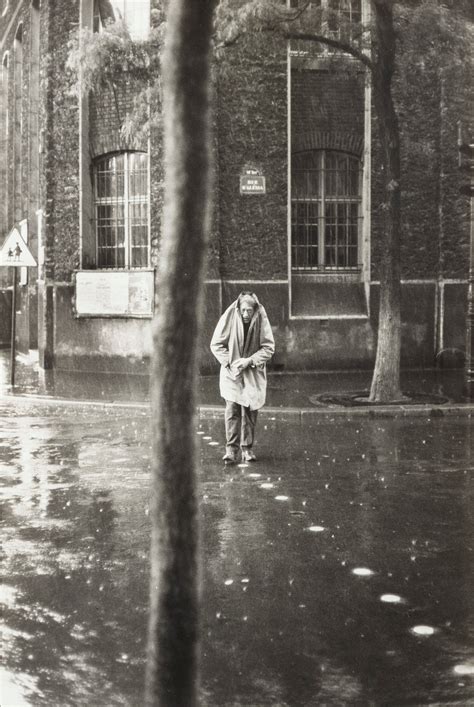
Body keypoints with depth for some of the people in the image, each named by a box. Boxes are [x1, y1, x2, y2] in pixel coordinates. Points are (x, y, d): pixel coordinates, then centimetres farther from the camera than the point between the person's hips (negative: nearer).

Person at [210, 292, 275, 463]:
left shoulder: (261, 320, -11)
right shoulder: (229, 318, -12)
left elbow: (269, 348, -6)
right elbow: (216, 344, -4)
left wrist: (249, 360, -18)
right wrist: (230, 362, -15)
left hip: (253, 374, 1)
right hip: (231, 373, -1)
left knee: (250, 411, 5)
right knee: (232, 410, -10)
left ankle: (247, 447, 16)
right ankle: (231, 448, -6)